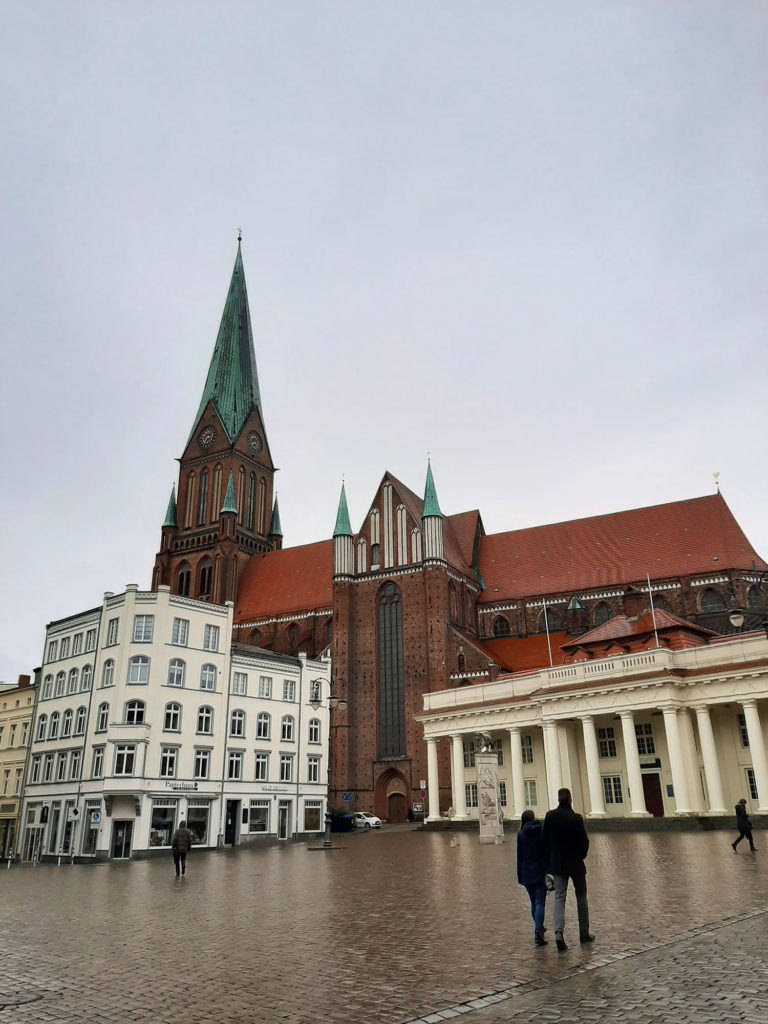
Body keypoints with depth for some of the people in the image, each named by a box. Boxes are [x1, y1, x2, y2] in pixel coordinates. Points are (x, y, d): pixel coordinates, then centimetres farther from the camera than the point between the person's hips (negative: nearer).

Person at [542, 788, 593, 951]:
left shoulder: (550, 816, -5)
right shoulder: (576, 818, -15)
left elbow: (544, 839, 1)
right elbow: (584, 841, -11)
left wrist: (550, 860, 12)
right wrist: (582, 855, 10)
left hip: (557, 864, 2)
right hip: (576, 863, -2)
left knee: (559, 897, 2)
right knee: (581, 897, 15)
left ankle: (559, 932, -17)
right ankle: (584, 933, 23)